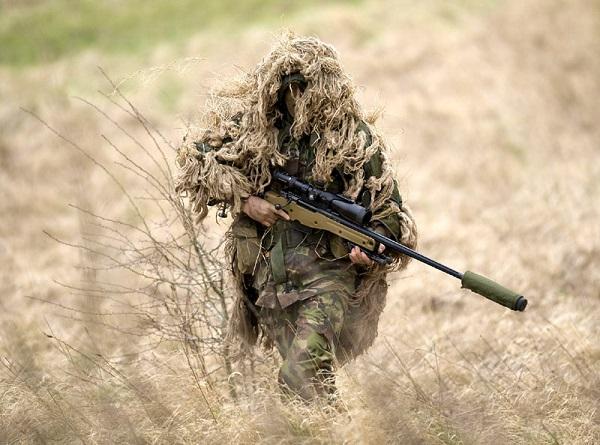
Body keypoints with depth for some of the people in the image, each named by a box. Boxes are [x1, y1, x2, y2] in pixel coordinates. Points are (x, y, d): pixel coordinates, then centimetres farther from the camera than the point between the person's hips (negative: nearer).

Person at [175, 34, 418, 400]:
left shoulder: (355, 138, -3)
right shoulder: (250, 125, 4)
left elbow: (388, 208, 1)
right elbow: (195, 158, 10)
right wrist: (244, 201, -3)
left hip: (329, 275, -4)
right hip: (271, 272, 4)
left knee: (304, 374, -22)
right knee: (312, 374, 5)